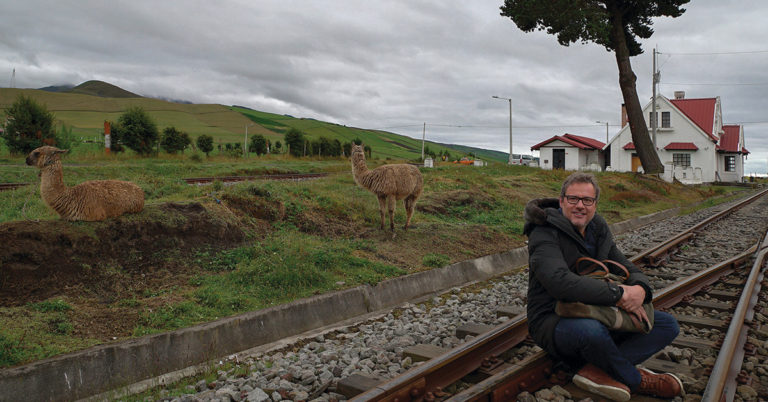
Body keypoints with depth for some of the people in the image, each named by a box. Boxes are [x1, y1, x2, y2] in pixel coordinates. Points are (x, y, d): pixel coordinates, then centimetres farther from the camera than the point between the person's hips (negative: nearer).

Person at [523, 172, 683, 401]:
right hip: (553, 320, -8)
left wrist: (640, 288, -16)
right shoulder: (544, 234, -16)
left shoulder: (598, 230, 10)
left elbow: (627, 269, 10)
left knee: (668, 326, 0)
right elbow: (560, 281, -32)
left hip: (597, 315, 9)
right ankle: (636, 380, -8)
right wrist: (619, 295, -30)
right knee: (591, 331, -42)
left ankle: (597, 370, -21)